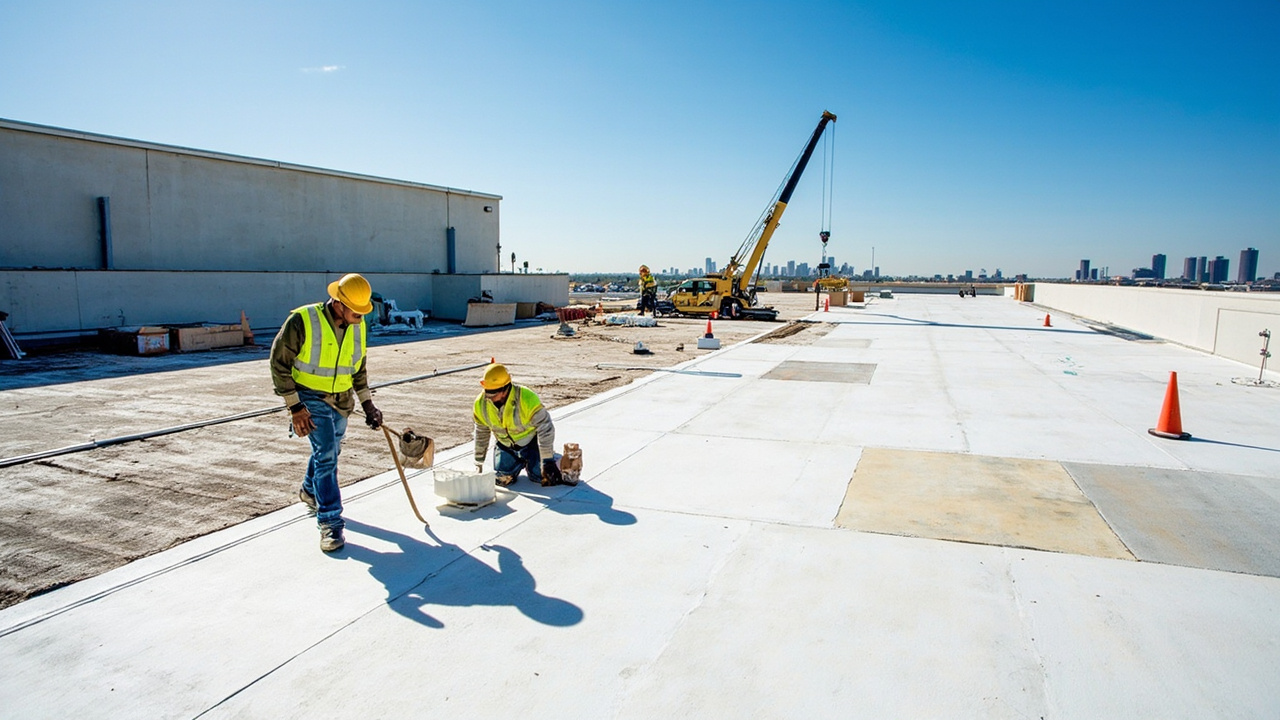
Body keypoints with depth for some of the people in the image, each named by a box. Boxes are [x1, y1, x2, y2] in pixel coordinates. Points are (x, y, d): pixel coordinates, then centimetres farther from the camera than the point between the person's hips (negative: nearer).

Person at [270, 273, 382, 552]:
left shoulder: (357, 326, -3)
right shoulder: (302, 321, -21)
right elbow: (279, 363, -16)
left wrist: (367, 404, 8)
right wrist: (295, 407, -18)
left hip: (341, 401, 6)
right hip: (310, 398, -6)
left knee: (329, 453, 21)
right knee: (326, 454, -15)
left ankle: (310, 492, 50)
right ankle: (330, 522, -6)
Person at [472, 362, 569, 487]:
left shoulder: (527, 399, -35)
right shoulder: (480, 404, -19)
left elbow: (545, 429, -28)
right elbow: (481, 434, -1)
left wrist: (547, 461, -26)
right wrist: (479, 463, 4)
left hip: (530, 441, -3)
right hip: (505, 445, 4)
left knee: (541, 476, -12)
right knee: (502, 479, -3)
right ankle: (520, 462, 30)